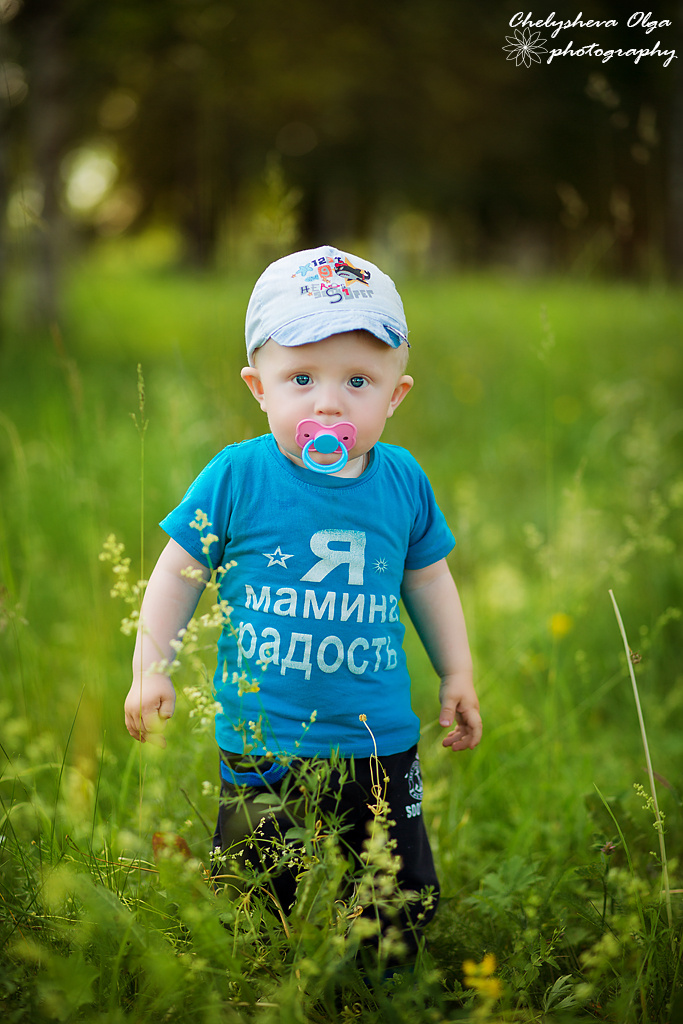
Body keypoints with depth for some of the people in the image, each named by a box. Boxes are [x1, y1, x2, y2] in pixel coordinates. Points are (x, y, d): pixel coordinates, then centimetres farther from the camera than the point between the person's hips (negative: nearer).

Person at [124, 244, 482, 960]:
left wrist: (457, 675, 17)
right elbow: (179, 574, 1)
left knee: (405, 898, 11)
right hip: (261, 742, -2)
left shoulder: (403, 482, 0)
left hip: (379, 740, 2)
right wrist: (150, 671, -2)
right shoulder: (236, 477, -9)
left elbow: (428, 580, 14)